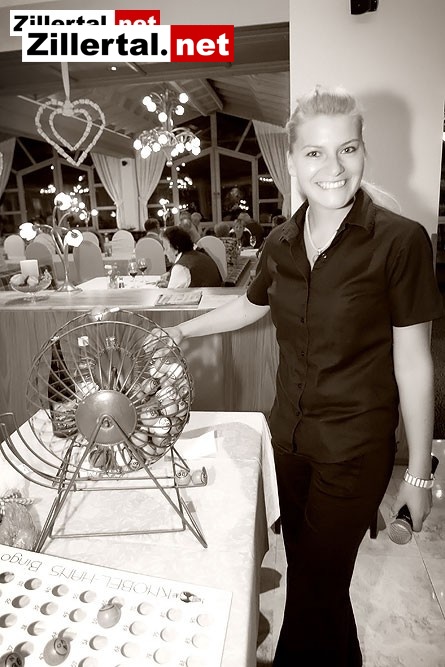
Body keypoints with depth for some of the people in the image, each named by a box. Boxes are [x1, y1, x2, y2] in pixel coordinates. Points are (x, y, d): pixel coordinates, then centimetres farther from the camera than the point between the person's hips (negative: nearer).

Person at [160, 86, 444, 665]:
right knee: (309, 570, 22)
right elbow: (254, 303, 17)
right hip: (289, 433, 5)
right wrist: (184, 330, 21)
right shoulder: (282, 241, -2)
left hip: (356, 447, -5)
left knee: (314, 585, 9)